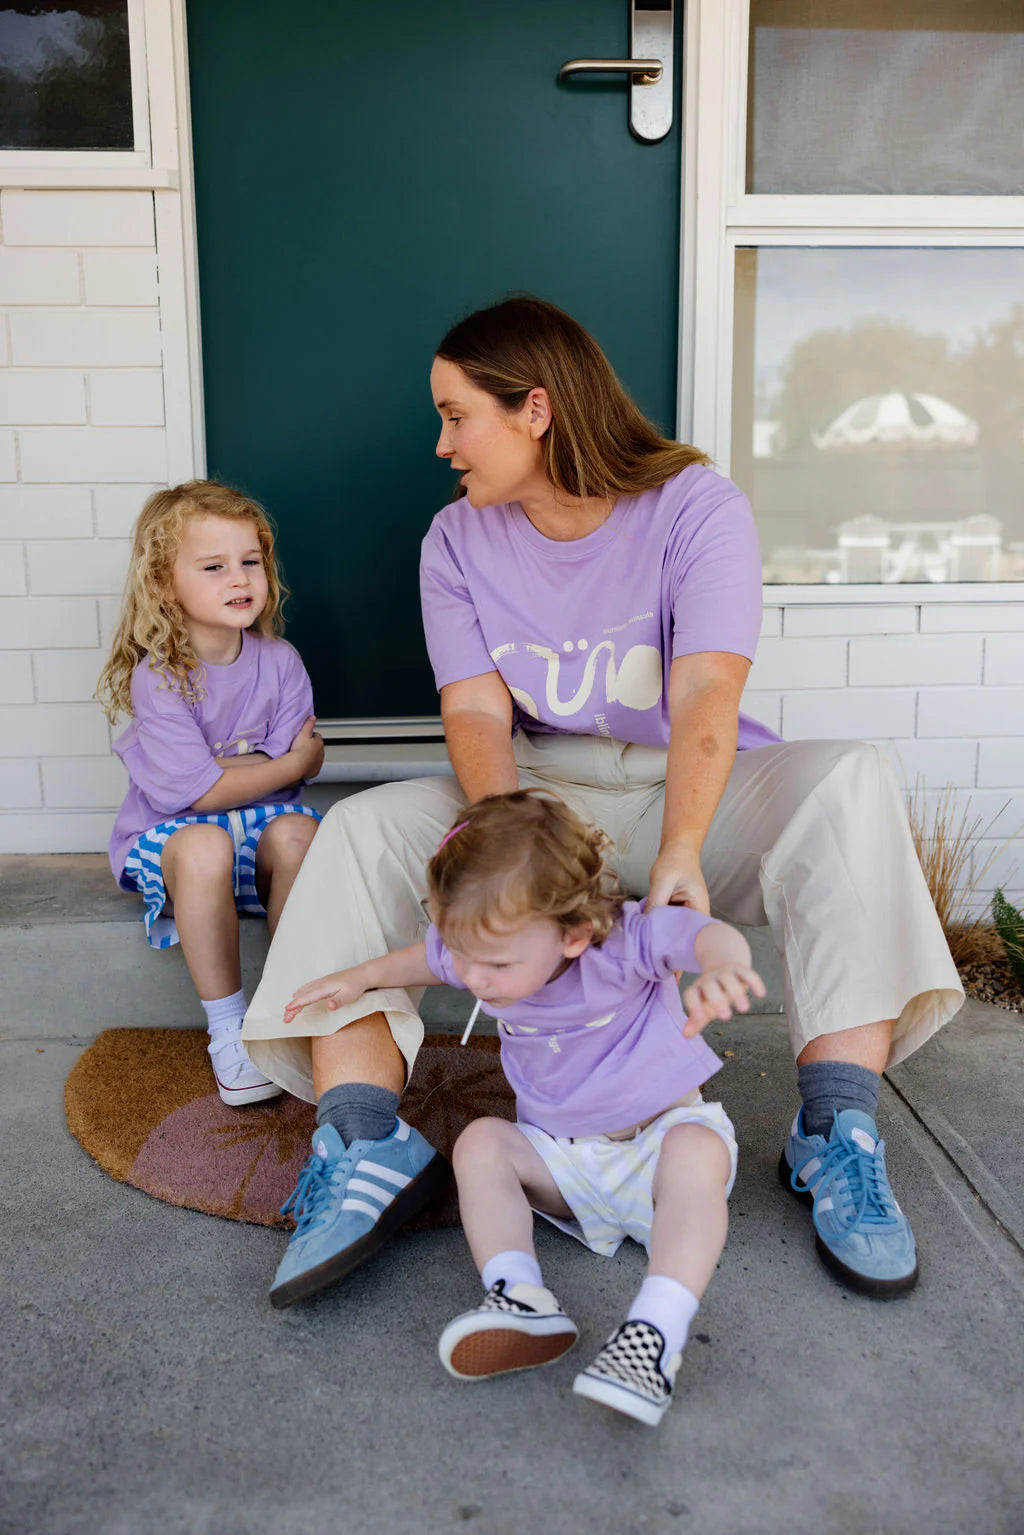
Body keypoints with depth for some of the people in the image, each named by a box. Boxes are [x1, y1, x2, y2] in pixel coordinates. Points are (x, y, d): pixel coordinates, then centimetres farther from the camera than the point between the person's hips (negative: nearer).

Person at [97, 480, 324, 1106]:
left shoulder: (279, 660, -2)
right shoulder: (156, 677, -14)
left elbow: (300, 762, -8)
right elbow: (199, 792, -19)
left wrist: (216, 766, -17)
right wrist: (291, 762, -12)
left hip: (262, 823, 3)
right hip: (170, 835, -3)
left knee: (298, 831, -31)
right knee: (205, 847, -36)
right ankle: (227, 1026, -19)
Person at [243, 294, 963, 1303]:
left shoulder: (695, 507, -11)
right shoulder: (458, 540, 0)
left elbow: (706, 697, -26)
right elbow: (476, 713, -10)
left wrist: (680, 854, -44)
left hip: (686, 791, -2)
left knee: (850, 779, -30)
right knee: (362, 828, -21)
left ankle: (837, 1138, -31)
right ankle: (362, 1147, -27)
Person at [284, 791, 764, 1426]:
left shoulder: (623, 942, -27)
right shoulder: (487, 948, -9)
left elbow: (711, 937, -44)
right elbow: (428, 957, 16)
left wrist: (722, 968, -67)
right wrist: (359, 978, 13)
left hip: (662, 1135, -5)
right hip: (563, 1163, 5)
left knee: (698, 1151, -37)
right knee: (480, 1142, -18)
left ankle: (657, 1332, -45)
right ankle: (521, 1297, -33)